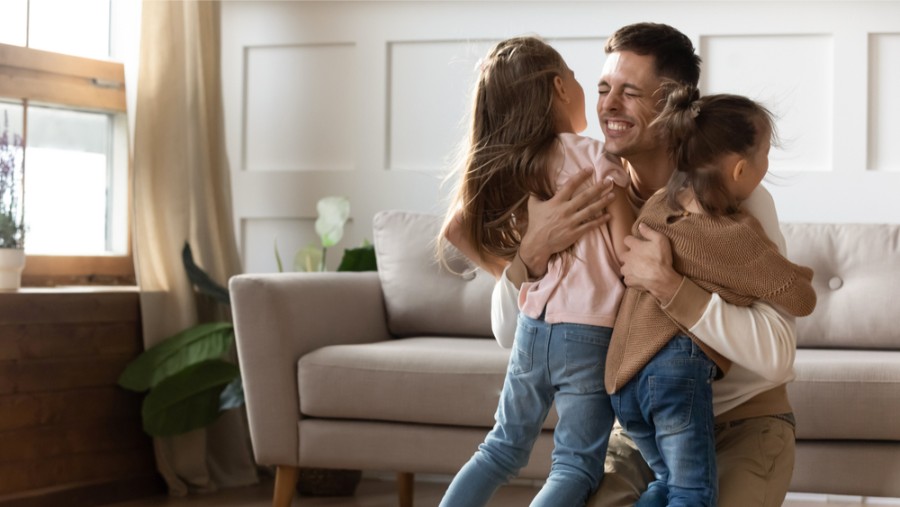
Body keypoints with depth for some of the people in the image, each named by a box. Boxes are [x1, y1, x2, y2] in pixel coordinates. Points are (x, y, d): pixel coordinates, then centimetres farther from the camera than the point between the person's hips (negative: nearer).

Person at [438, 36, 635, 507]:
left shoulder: (503, 164, 6)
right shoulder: (596, 158, -11)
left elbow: (456, 229, 9)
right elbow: (626, 256, -12)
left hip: (532, 325, 6)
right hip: (589, 334, -6)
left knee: (503, 447, 21)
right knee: (576, 467, 0)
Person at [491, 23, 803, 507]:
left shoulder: (736, 198, -20)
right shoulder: (594, 200, -9)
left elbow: (775, 353, -30)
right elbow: (509, 331, -13)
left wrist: (667, 285, -40)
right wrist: (534, 248, -32)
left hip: (742, 421, -3)